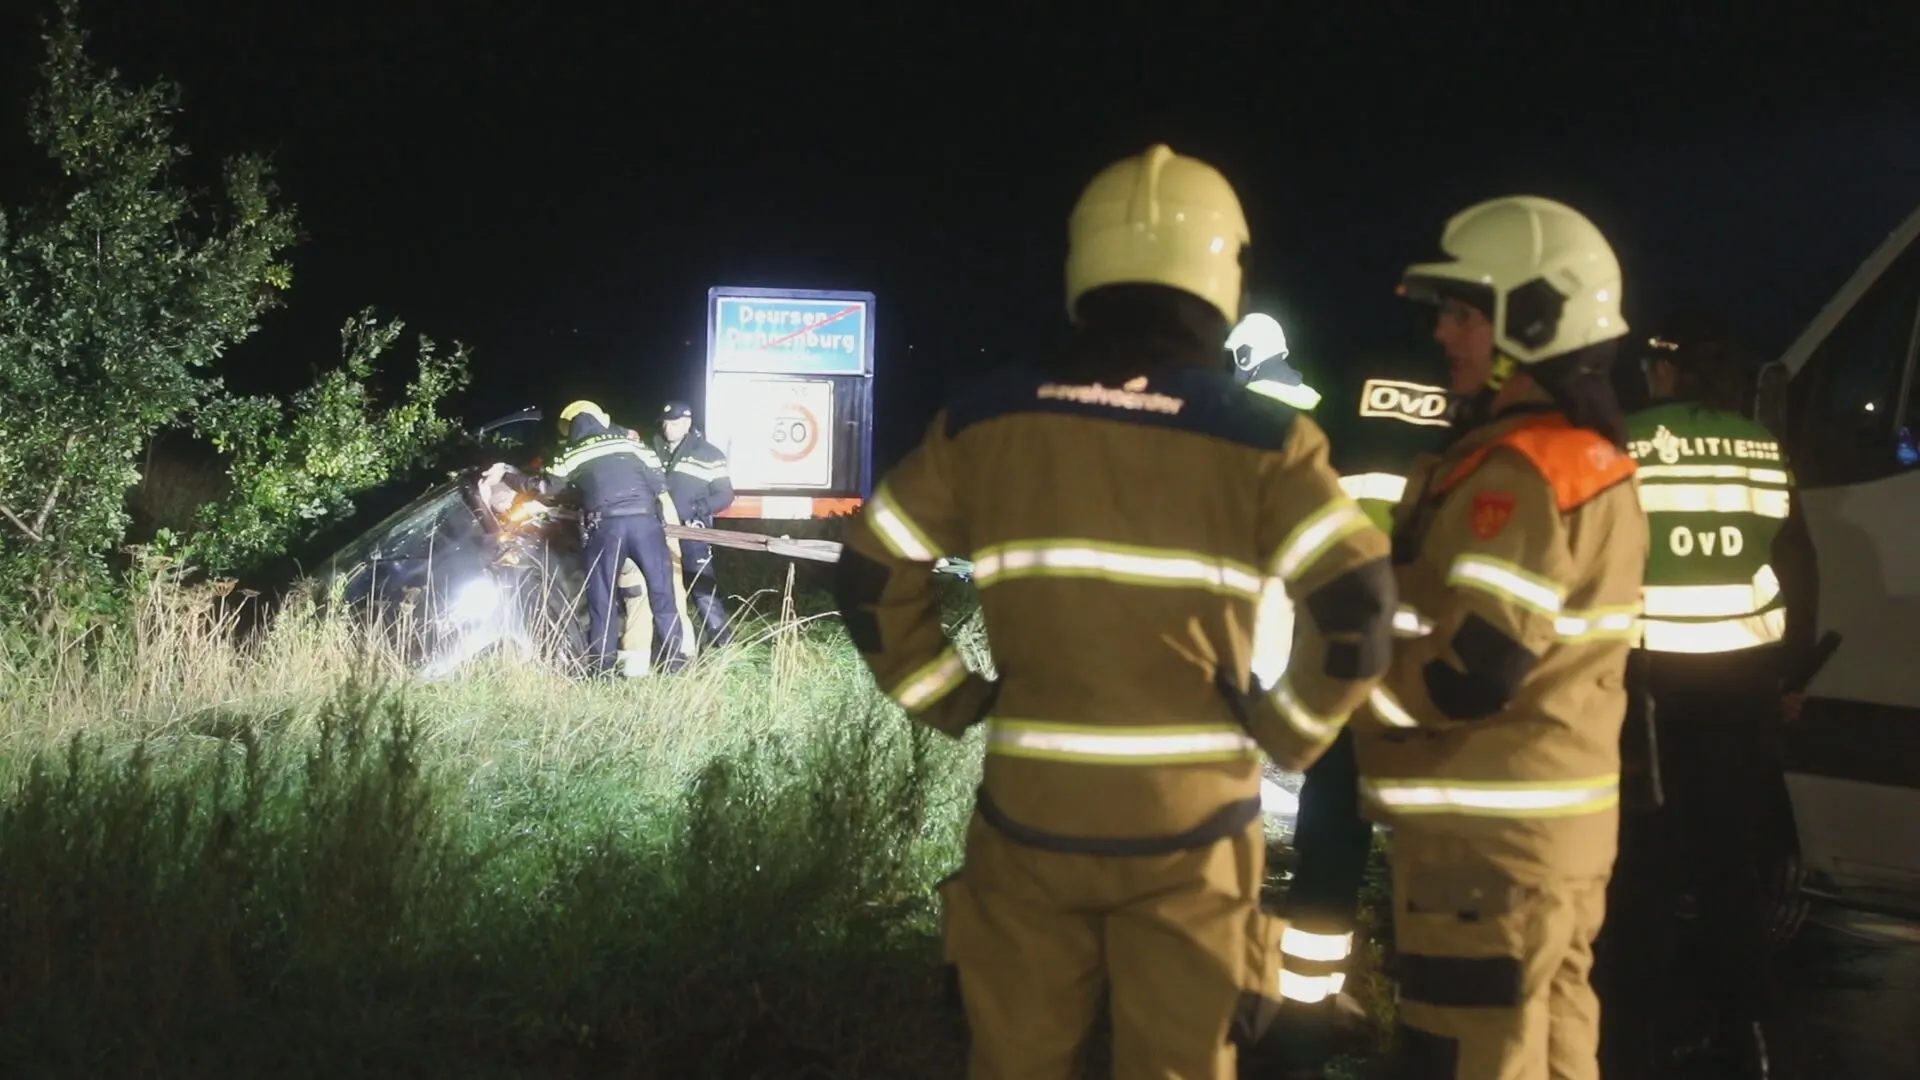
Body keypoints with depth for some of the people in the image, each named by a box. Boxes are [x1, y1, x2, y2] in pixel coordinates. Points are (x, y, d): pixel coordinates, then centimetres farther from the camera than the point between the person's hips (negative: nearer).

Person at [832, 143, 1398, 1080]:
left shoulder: (986, 423, -1)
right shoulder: (1259, 442, -8)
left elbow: (870, 576, 3)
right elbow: (1359, 609, -13)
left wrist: (953, 703, 10)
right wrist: (1286, 726, 1)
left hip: (1030, 816, 2)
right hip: (1188, 825, -1)